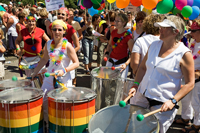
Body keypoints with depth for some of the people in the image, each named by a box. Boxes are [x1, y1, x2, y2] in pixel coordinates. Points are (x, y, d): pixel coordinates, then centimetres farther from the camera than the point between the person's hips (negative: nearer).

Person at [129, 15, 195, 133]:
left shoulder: (184, 54, -13)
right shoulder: (154, 45, 4)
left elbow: (190, 84, -11)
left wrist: (173, 101, -20)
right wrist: (136, 85, 0)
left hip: (163, 104, -5)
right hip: (141, 96, 5)